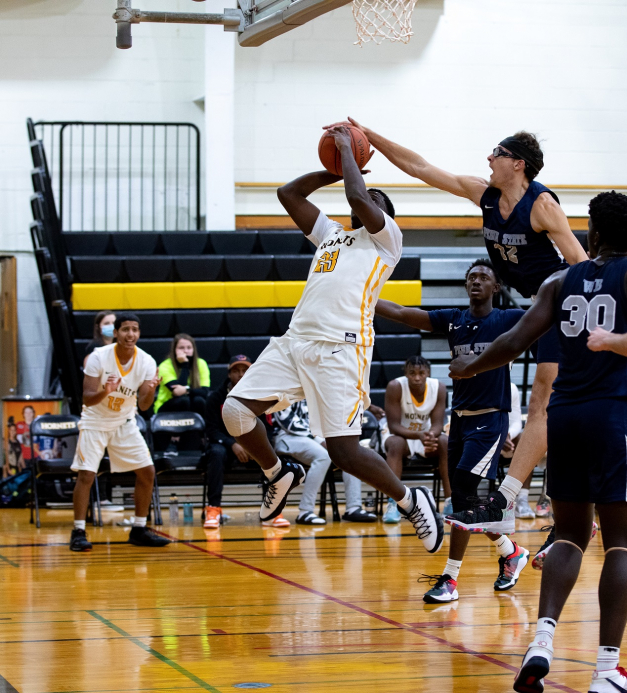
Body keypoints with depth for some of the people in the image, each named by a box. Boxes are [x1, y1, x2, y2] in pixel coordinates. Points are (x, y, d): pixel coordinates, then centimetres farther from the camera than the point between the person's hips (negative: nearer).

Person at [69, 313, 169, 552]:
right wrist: (104, 393, -43)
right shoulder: (98, 357, -21)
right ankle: (78, 532, -7)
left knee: (147, 472, -2)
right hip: (95, 421, -4)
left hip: (125, 422, 4)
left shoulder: (147, 362, -13)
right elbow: (87, 398, -22)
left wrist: (150, 391, -35)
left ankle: (138, 530, 11)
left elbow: (143, 405, -13)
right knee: (86, 475, -16)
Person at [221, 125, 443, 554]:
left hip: (340, 348, -7)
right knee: (235, 411, -7)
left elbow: (358, 198, -9)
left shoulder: (387, 238, 8)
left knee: (344, 452, -14)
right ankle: (280, 475, 17)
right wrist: (336, 169, 27)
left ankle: (411, 501, 8)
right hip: (295, 341, 7)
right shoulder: (331, 233, 29)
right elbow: (289, 193, 30)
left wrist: (347, 149, 4)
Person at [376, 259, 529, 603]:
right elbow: (399, 313, 2)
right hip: (460, 418, 5)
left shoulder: (508, 320, -3)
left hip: (490, 420, -5)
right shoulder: (452, 320, 6)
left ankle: (450, 578, -7)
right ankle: (511, 553, 32)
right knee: (466, 500, 9)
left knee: (462, 495, -13)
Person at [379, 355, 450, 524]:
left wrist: (431, 435, -40)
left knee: (446, 443, -26)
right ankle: (392, 505, -41)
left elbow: (437, 424, -14)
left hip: (426, 434, 3)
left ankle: (451, 502, -22)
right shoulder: (395, 387, -25)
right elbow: (394, 426, -25)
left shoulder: (439, 388, -15)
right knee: (396, 444, -37)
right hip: (397, 434, -3)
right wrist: (419, 436, -43)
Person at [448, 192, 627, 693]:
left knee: (571, 533, 16)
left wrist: (470, 368, 21)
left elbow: (515, 343, 7)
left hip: (564, 412, 4)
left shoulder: (561, 282, 10)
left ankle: (543, 640, -4)